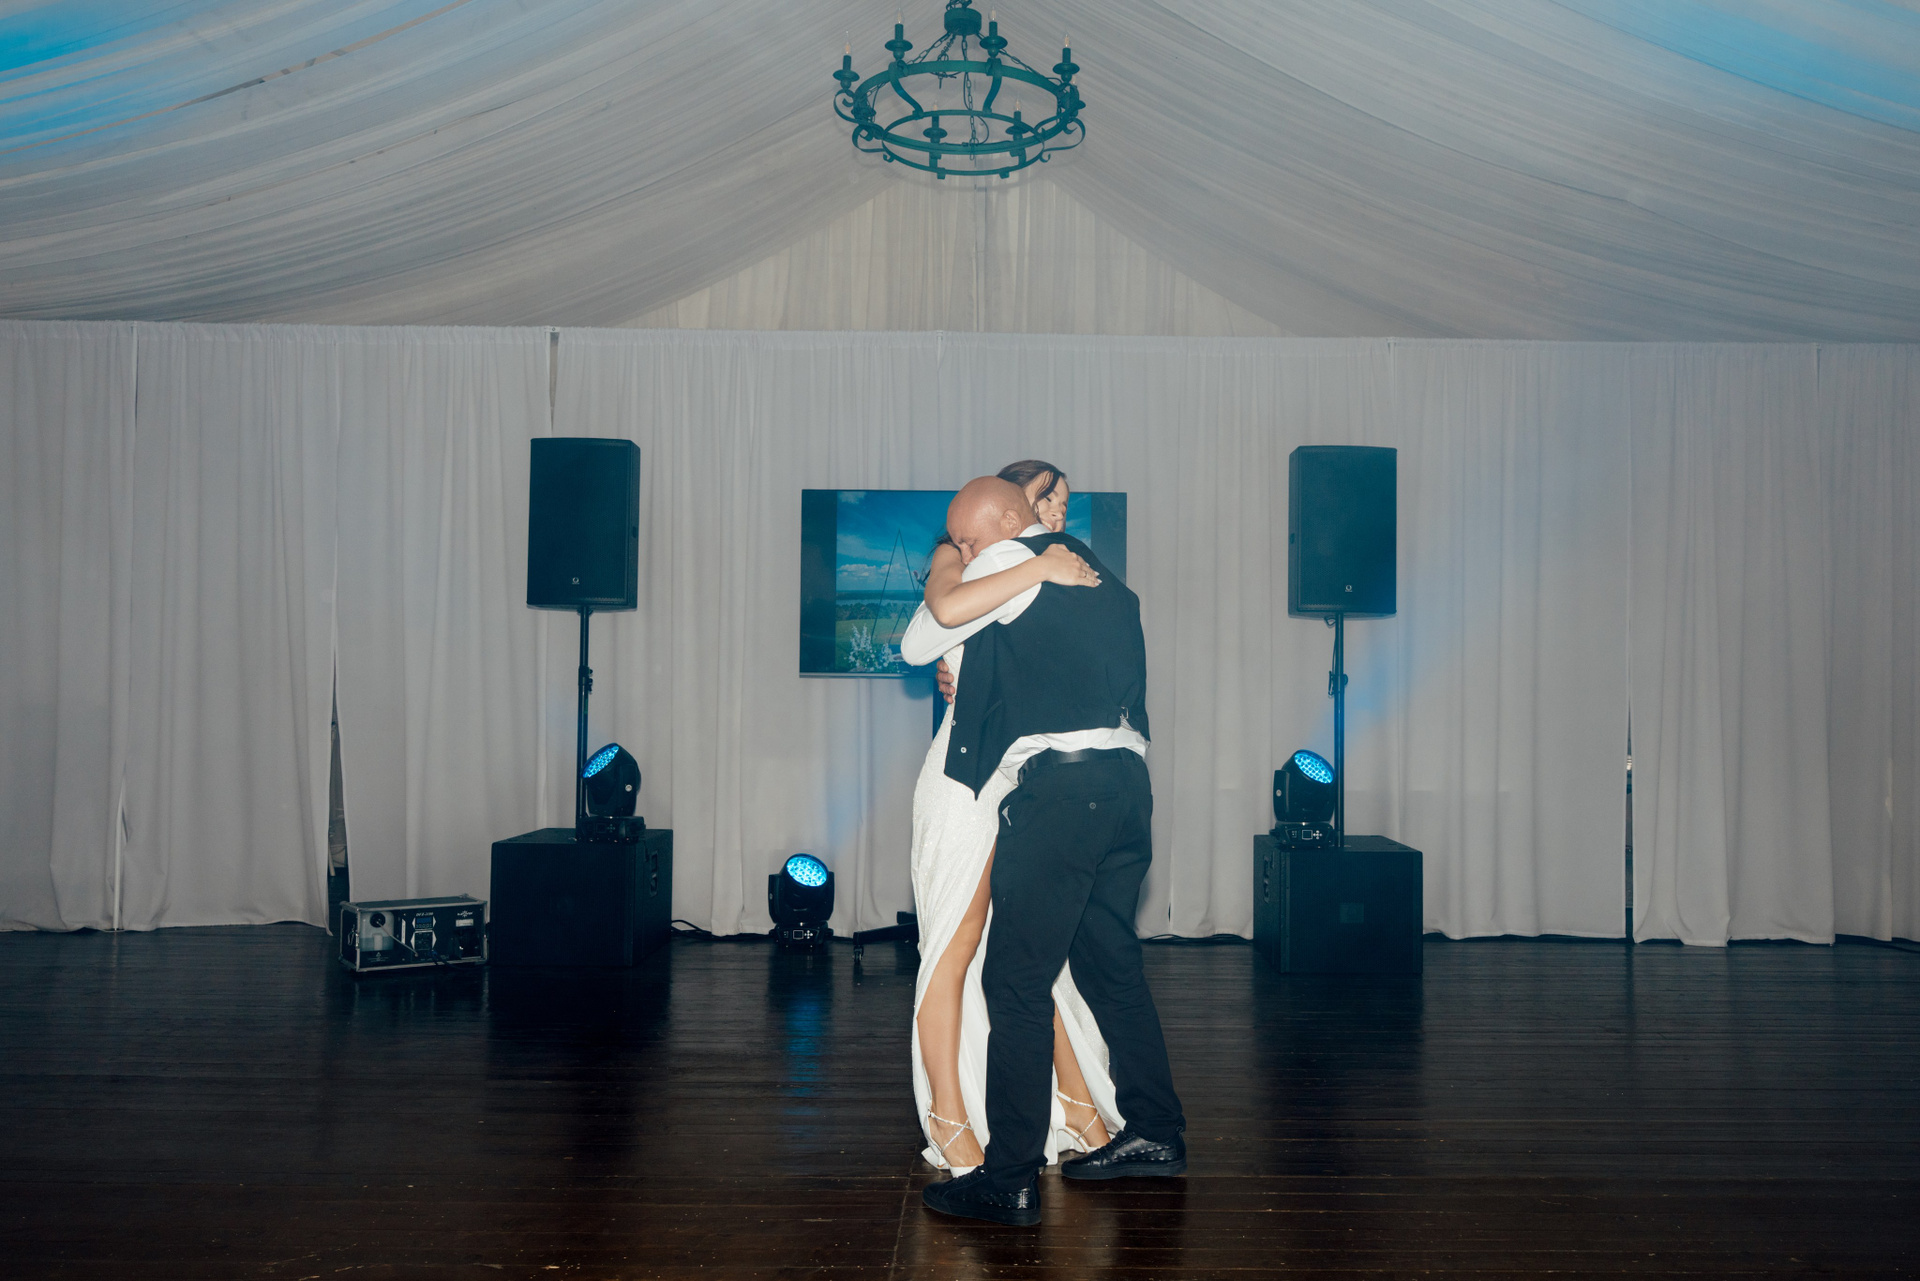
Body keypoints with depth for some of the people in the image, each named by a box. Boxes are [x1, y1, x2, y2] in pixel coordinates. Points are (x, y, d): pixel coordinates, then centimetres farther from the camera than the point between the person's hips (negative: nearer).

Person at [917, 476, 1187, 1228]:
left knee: (1017, 981, -5)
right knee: (1109, 960, 19)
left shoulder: (1011, 563, 1)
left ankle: (1010, 1180, -3)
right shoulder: (1099, 577, 23)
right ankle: (1154, 1134, 26)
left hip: (1058, 785, -9)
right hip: (1126, 778, 9)